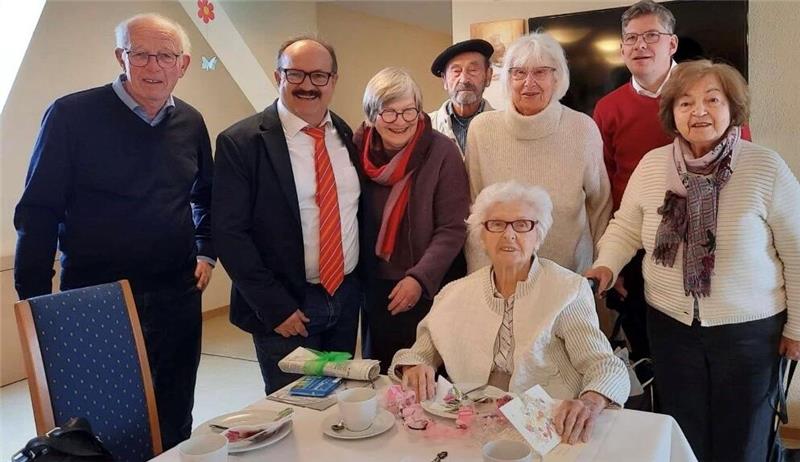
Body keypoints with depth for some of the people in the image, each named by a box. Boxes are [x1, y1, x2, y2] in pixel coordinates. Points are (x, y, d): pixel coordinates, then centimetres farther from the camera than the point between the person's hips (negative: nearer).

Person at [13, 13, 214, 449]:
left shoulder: (191, 123, 4)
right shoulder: (72, 115, -9)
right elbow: (38, 211, -6)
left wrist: (206, 251, 10)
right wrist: (34, 300, -6)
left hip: (177, 297, 4)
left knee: (174, 422, 15)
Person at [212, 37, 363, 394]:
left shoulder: (346, 135, 5)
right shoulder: (240, 143, -11)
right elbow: (230, 234, -13)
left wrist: (361, 281, 6)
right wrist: (275, 307, -15)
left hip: (347, 296, 5)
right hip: (285, 307, -5)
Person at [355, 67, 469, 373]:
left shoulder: (442, 152, -12)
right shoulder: (359, 148, -1)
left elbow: (452, 229, -13)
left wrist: (420, 279, -21)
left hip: (430, 289, -3)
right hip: (376, 287, 4)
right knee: (380, 379, 14)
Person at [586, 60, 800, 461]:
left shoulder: (766, 168, -11)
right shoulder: (651, 165, -3)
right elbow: (626, 228, 7)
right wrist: (606, 266, -11)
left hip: (750, 330, -2)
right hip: (671, 326, 3)